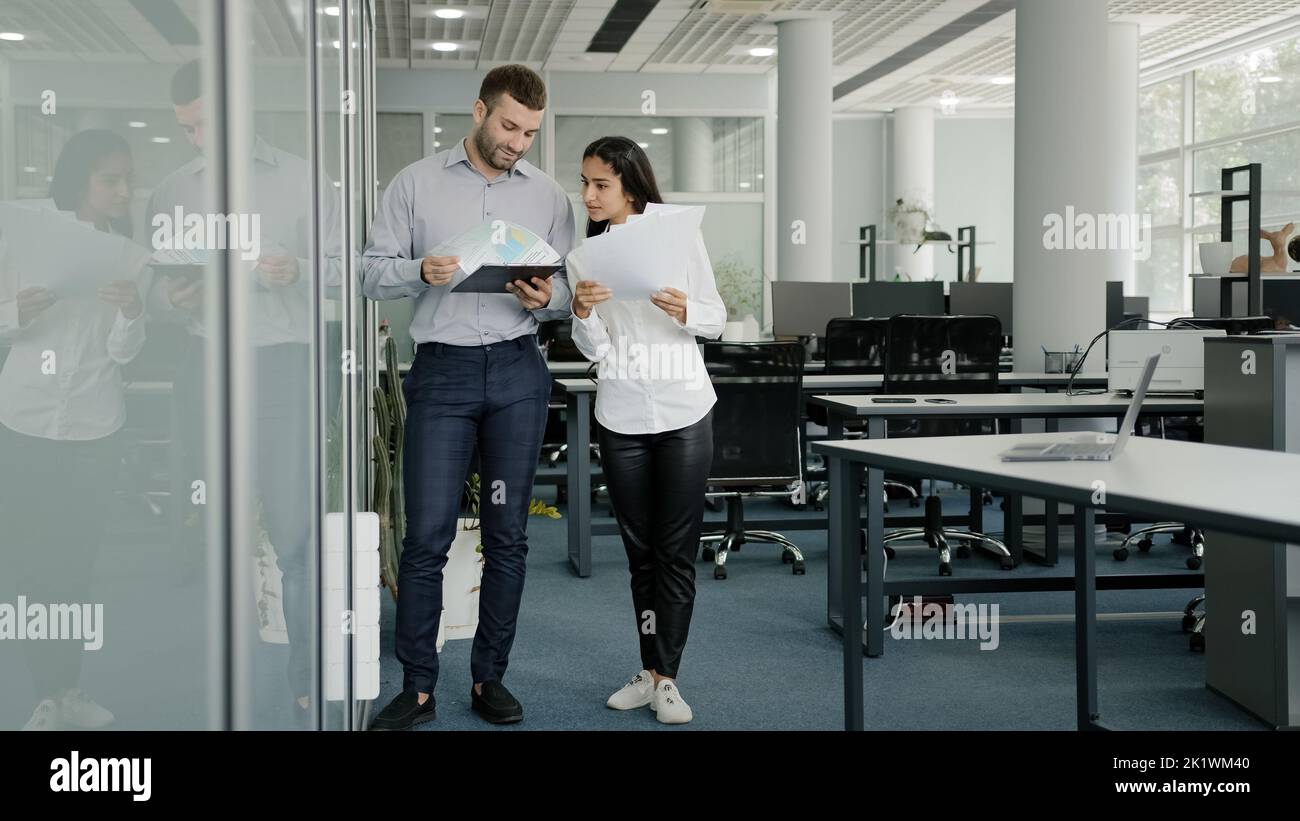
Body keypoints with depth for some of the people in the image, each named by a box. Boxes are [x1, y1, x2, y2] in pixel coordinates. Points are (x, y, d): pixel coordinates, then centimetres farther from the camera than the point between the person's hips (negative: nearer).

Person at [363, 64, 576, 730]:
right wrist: (421, 272, -17)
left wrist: (547, 299, -12)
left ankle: (490, 678, 17)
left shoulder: (548, 196, 11)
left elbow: (570, 291, 11)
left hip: (518, 372, 2)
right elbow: (373, 273, 3)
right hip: (442, 369, -2)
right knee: (427, 536, -3)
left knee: (507, 535, 6)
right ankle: (416, 688, 7)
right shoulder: (415, 184, 6)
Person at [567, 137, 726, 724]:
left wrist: (685, 311, -19)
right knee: (640, 550, 10)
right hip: (621, 416, 3)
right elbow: (594, 351, 1)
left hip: (684, 411, -2)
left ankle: (665, 677, 7)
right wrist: (582, 312, -18)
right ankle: (650, 674, 18)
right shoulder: (584, 257, 5)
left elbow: (717, 322, 1)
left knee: (676, 550, 0)